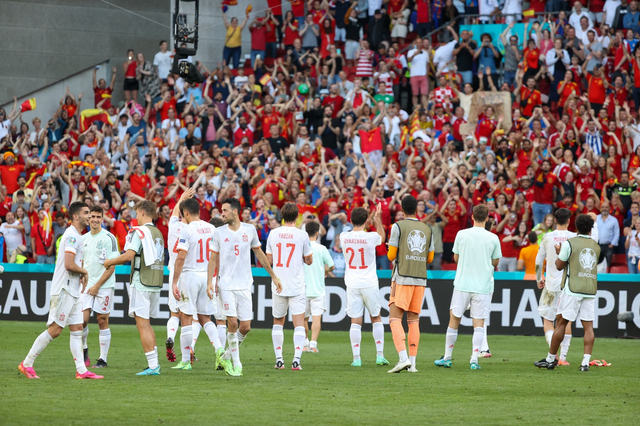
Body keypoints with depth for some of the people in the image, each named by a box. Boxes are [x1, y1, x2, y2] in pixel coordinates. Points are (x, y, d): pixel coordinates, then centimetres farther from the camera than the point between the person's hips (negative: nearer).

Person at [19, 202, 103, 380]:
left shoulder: (76, 236, 17)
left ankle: (81, 370, 5)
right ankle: (27, 364, -2)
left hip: (73, 291, 10)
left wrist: (82, 275, 8)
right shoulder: (72, 236, -15)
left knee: (77, 329, 6)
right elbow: (69, 265, -24)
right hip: (64, 290, -10)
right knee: (54, 330, -8)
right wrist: (84, 272, -6)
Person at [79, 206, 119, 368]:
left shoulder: (109, 238, -6)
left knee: (103, 321, -1)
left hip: (104, 286, -4)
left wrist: (97, 285, -12)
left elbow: (111, 266, -9)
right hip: (86, 286, 4)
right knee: (82, 319, -7)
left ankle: (103, 359, 6)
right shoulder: (84, 239, 11)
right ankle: (83, 349, 16)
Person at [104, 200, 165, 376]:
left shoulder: (139, 232, -10)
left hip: (141, 284, -8)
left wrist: (110, 262, -4)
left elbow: (129, 255, -21)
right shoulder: (158, 233, 14)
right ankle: (154, 365, 14)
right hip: (156, 283, 8)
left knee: (142, 324, -6)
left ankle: (153, 365, -10)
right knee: (146, 324, 16)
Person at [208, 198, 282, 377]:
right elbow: (213, 259, 7)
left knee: (245, 326, -3)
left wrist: (273, 276, 19)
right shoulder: (219, 232, 2)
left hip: (244, 285, 2)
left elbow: (259, 253, 16)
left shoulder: (249, 230, 5)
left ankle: (227, 357, 17)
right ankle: (236, 363, 0)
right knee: (232, 323, -11)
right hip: (226, 285, -2)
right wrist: (210, 282, -3)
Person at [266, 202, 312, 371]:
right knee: (299, 323, -3)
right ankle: (296, 359, -16)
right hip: (296, 286, -3)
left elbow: (269, 260, 7)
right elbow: (309, 260, 0)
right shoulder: (302, 235, -7)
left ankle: (279, 359, 11)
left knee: (277, 322, 16)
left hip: (278, 285, 3)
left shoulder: (273, 234, 1)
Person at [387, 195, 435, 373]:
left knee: (395, 319, -6)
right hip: (420, 279, 5)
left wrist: (390, 251, 19)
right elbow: (430, 258, 15)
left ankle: (403, 358, -23)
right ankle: (412, 363, 5)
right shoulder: (427, 229, 11)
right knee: (414, 320, 10)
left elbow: (391, 255, -3)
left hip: (402, 278, -5)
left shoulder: (398, 227, -3)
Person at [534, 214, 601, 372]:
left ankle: (551, 359, 8)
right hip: (590, 290, 4)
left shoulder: (569, 243, -5)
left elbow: (559, 265, -1)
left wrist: (558, 253, 19)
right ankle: (586, 362, -9)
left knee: (561, 323, 3)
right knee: (588, 326, 1)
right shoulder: (596, 247, 10)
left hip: (572, 289, -4)